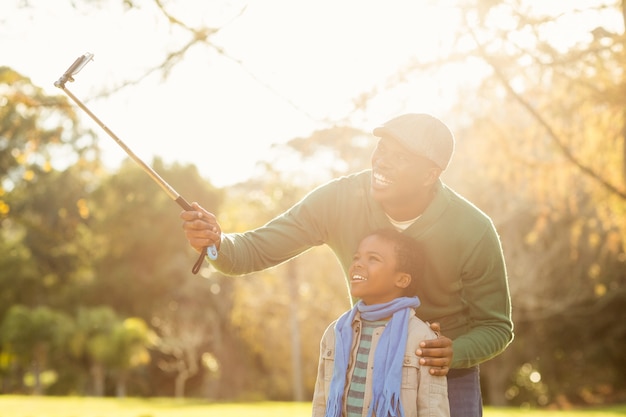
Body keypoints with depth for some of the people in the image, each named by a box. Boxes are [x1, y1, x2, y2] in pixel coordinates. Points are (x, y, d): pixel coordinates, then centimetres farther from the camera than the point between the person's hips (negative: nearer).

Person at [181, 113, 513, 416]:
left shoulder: (474, 231, -23)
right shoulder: (340, 200, -20)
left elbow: (496, 327, -12)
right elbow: (255, 250, -17)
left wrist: (455, 353, -33)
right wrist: (216, 242, -39)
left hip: (447, 377, -1)